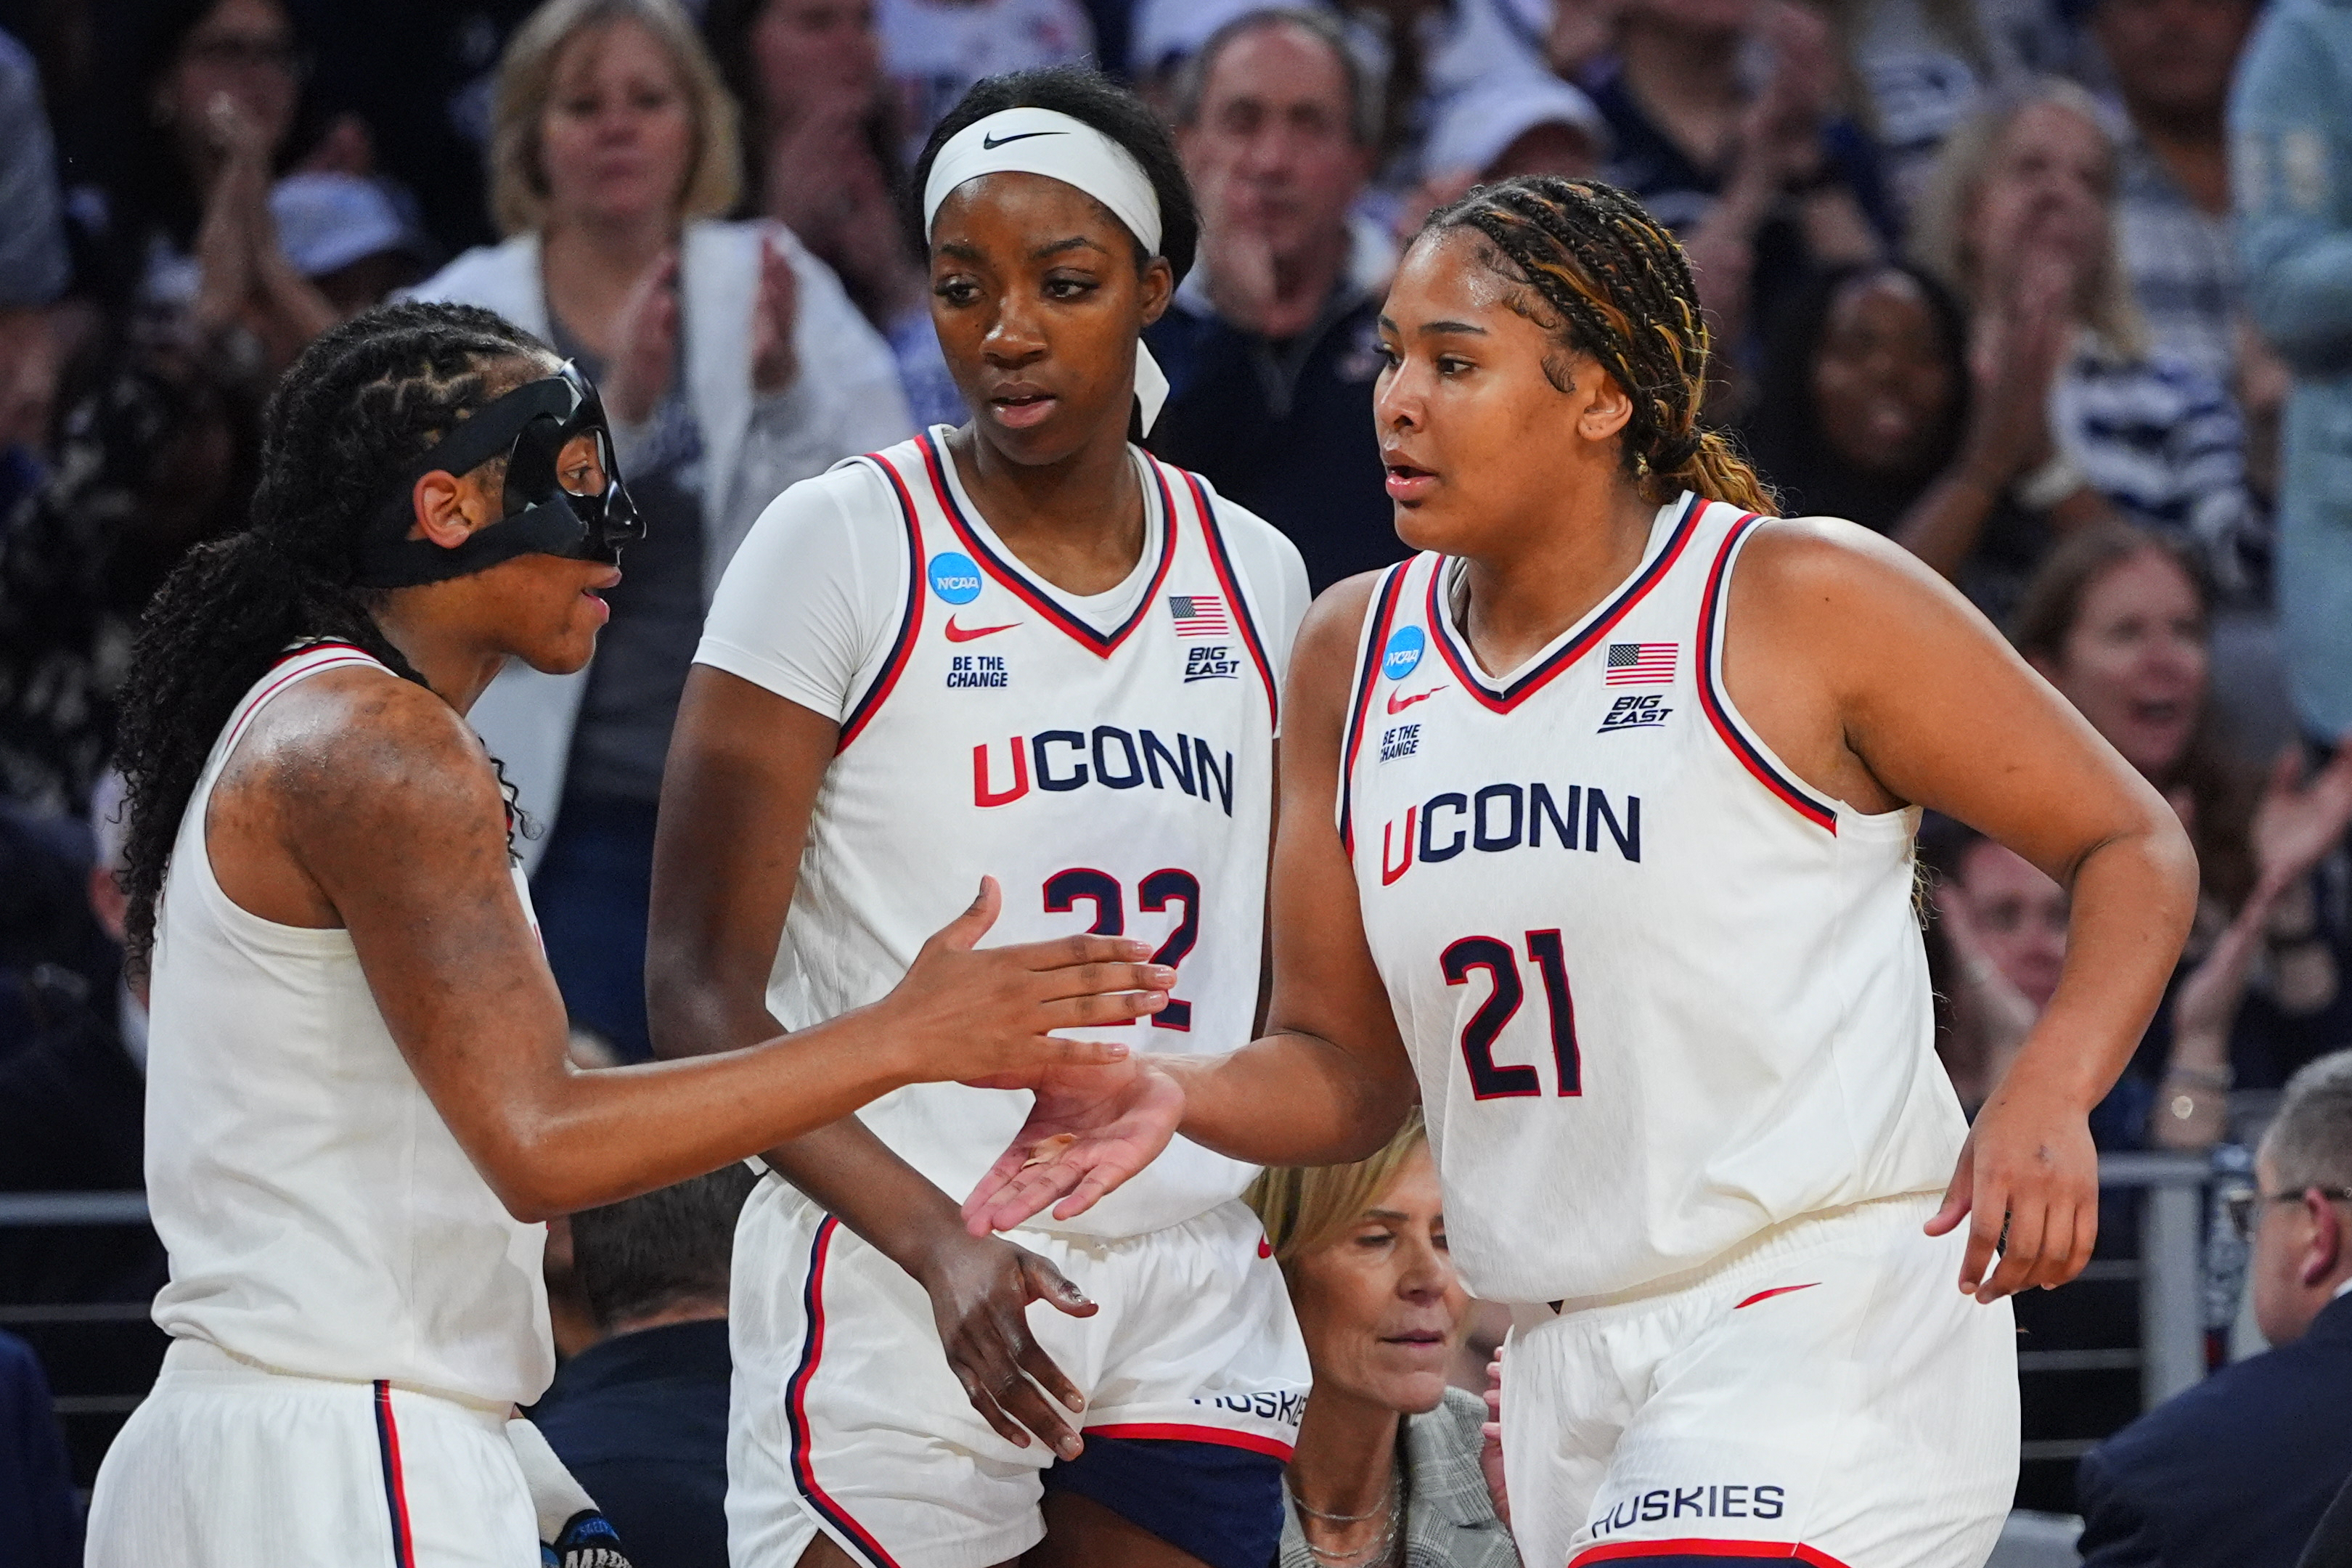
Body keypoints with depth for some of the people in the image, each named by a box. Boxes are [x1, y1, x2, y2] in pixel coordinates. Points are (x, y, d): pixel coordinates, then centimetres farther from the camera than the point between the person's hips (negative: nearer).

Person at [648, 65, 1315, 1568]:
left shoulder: (1253, 575, 11)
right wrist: (938, 1247, -19)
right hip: (893, 1298, -4)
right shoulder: (846, 542, -3)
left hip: (1196, 1310, 4)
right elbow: (701, 991, -8)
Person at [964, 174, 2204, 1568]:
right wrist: (1174, 1097, -7)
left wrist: (2048, 1098, -18)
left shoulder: (1803, 598, -6)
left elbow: (2136, 847, -1)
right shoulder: (1357, 655, 10)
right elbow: (1346, 1069, 14)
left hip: (1830, 1311, -7)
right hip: (1569, 1373, 7)